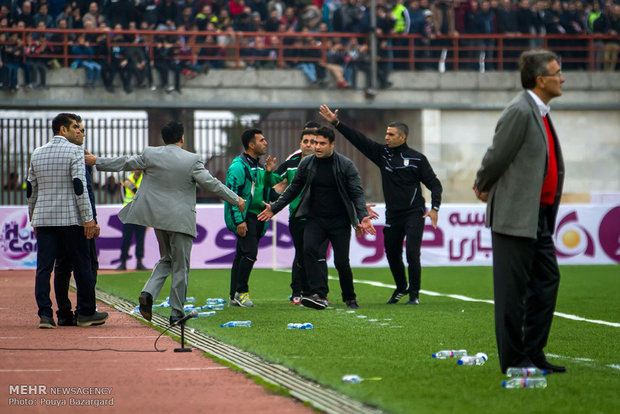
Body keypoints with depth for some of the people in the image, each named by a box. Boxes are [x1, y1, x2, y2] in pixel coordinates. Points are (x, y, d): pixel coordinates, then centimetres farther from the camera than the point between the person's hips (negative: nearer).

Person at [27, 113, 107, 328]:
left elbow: (31, 190, 15)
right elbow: (79, 187, -13)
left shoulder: (37, 153, 12)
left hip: (43, 218, 5)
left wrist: (34, 219, 23)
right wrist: (88, 218, -11)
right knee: (82, 265, 6)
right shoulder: (74, 151, -6)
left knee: (44, 267, 1)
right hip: (70, 218, -5)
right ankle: (86, 312, 13)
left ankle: (45, 314, -6)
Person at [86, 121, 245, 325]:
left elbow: (125, 163, 8)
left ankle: (148, 293, -1)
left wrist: (96, 162, 22)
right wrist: (236, 200, 5)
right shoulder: (192, 160, -10)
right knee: (180, 266, 5)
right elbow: (211, 183, -7)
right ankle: (176, 313, 8)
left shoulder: (150, 154, -1)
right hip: (181, 220, -4)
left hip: (158, 216, 4)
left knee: (166, 260, 21)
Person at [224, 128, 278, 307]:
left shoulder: (259, 167, 16)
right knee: (250, 253, -16)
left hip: (257, 217, 8)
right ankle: (241, 292, -6)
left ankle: (235, 297, 12)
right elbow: (232, 195, -15)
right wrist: (239, 220, -21)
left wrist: (269, 173, 0)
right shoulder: (238, 166, -10)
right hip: (244, 217, -8)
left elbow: (272, 191, 18)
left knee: (242, 255, 9)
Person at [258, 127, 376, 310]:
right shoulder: (306, 164, 3)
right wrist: (274, 208, 11)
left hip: (340, 221, -2)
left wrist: (362, 216, -20)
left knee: (341, 261, -4)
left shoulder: (346, 165, -6)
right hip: (315, 219, 2)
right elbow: (294, 189, 15)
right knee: (309, 249, -24)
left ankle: (350, 298, 20)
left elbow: (357, 193, -5)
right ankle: (318, 294, -27)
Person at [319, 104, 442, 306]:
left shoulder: (417, 159, -5)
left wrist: (434, 208, -14)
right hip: (392, 215, 5)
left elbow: (434, 183, -2)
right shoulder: (382, 153, 5)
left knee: (412, 253, -13)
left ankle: (414, 294, -2)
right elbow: (359, 139, 0)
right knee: (392, 254, 13)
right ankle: (401, 288, 36)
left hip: (414, 214, -5)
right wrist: (335, 123, -7)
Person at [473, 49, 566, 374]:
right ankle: (512, 359, 5)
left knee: (546, 281, 11)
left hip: (539, 218, 9)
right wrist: (484, 187, 2)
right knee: (513, 288, -2)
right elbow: (496, 157, -14)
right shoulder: (520, 112, -16)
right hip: (515, 216, -9)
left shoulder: (541, 113, 15)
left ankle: (533, 353, 18)